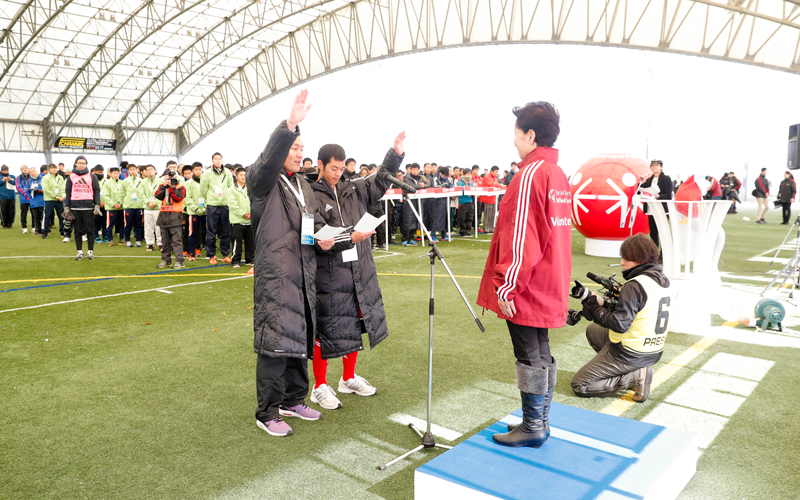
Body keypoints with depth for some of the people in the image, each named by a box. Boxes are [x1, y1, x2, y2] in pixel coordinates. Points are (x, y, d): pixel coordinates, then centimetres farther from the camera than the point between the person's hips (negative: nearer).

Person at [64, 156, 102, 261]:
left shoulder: (92, 176, 7)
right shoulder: (71, 177, 11)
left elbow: (97, 191, 5)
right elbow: (68, 193, 12)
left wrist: (97, 206, -4)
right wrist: (66, 207, 6)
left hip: (88, 206, -1)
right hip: (75, 207, 2)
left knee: (90, 230, 0)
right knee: (78, 230, 5)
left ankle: (91, 252, 7)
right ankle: (79, 252, 11)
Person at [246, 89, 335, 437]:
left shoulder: (304, 186, 17)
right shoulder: (263, 182, -6)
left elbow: (317, 220, 22)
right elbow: (269, 160, -27)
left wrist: (324, 236, -1)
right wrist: (289, 126, -41)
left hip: (304, 275, 8)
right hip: (275, 276, -8)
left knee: (300, 339, 15)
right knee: (275, 343, -5)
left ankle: (293, 401, 31)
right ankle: (267, 414, 10)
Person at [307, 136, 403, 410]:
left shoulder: (352, 190, 10)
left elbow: (379, 182, 17)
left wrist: (396, 153, 5)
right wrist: (351, 237, -25)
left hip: (359, 272, 7)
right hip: (328, 276, -7)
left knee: (354, 327, 16)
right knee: (326, 331, 1)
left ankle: (349, 379, 34)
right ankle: (320, 387, 18)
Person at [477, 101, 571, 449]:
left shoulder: (531, 173, -17)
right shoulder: (559, 174, 12)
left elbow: (519, 237, -21)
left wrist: (506, 286, -17)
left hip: (526, 288, -9)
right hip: (549, 285, 9)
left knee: (529, 356, 1)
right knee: (541, 353, 16)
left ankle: (532, 428, 13)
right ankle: (540, 421, 28)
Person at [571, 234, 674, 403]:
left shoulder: (635, 286, -23)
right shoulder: (664, 282, 5)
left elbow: (619, 324, -27)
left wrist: (594, 306, -17)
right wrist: (622, 298, 6)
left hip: (630, 355, -9)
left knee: (579, 385, 1)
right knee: (592, 330, 27)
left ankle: (634, 377, -8)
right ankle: (637, 370, 13)